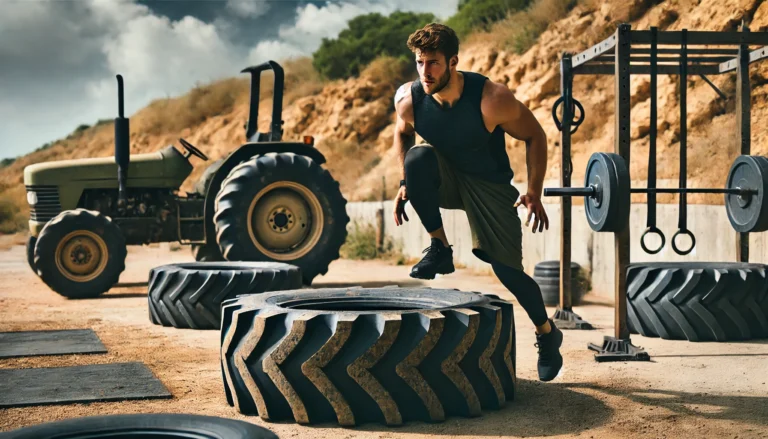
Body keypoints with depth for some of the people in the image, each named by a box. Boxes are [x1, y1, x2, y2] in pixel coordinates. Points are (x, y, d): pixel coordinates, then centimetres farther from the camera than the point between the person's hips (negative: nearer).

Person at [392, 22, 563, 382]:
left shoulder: (492, 99, -28)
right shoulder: (408, 99, -18)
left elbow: (535, 136, -14)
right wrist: (406, 184, 2)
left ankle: (547, 333, 24)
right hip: (445, 179, 2)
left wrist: (534, 193, -18)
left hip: (489, 184, -2)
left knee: (507, 269, -5)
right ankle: (440, 250, -15)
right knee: (417, 156, -32)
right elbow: (402, 133, 6)